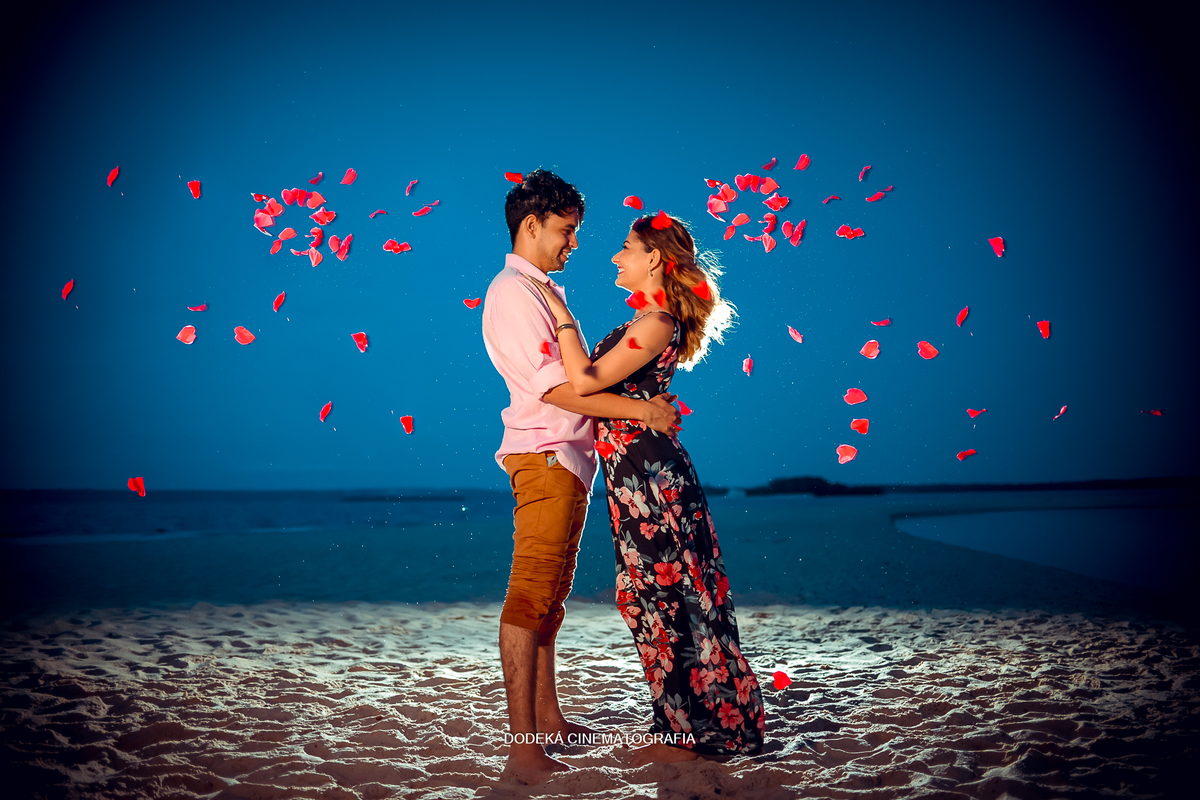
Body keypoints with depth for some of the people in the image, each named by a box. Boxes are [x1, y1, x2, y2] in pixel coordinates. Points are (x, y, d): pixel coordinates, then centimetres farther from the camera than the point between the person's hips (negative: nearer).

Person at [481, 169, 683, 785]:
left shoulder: (543, 291, 22)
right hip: (545, 456, -10)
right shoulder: (512, 292, -10)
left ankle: (547, 718, 24)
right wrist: (640, 409, -17)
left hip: (570, 457, 10)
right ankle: (522, 750, -11)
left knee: (549, 594, 14)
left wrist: (644, 405, 12)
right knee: (531, 594, -11)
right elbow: (554, 386, -18)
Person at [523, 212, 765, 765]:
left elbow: (585, 382, -20)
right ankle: (697, 726, 24)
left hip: (647, 475, -10)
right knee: (667, 597, 14)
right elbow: (594, 379, 18)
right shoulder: (650, 320, 15)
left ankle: (688, 737, 8)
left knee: (662, 597, -3)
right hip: (640, 474, 10)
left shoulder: (657, 323, -15)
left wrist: (562, 315, -12)